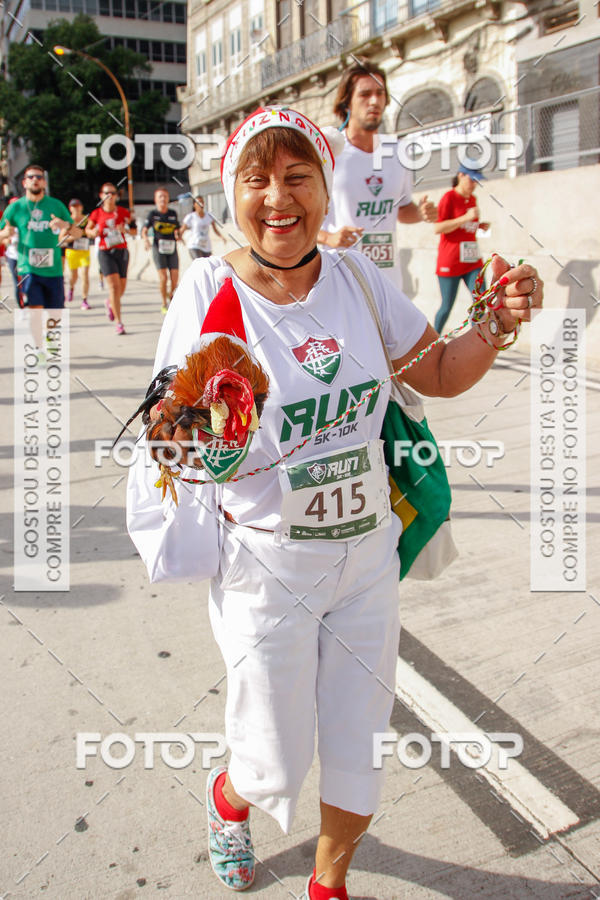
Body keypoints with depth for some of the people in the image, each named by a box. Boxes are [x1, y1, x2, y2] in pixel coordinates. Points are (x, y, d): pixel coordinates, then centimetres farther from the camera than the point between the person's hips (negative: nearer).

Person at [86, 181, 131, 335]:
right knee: (114, 286, -15)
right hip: (105, 253, -2)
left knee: (121, 288, 7)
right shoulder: (96, 214, -1)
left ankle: (110, 303, 43)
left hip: (122, 251, 2)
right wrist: (94, 233, -10)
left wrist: (125, 229, -11)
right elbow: (88, 230, 12)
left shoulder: (123, 212, 2)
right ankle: (118, 323, -12)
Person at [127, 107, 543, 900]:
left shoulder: (357, 277, -3)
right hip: (267, 564, -3)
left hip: (367, 552, 4)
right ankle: (228, 796, 52)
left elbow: (441, 374, 7)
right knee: (277, 769, 11)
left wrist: (497, 326, -12)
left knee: (361, 752, 15)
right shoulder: (211, 287, -14)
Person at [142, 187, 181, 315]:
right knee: (163, 277, -11)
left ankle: (170, 295, 27)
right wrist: (145, 239, -17)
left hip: (172, 248, 3)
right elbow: (144, 230, 2)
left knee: (175, 278, -5)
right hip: (158, 248, -3)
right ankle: (164, 305, 3)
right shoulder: (153, 214, 1)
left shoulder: (173, 213, 9)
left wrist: (178, 236, -4)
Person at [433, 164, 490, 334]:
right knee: (447, 307, 2)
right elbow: (437, 228, -16)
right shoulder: (449, 197, -7)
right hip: (451, 262, -6)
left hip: (472, 260, 6)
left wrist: (480, 225, 8)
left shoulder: (472, 199, 15)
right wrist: (466, 217, -21)